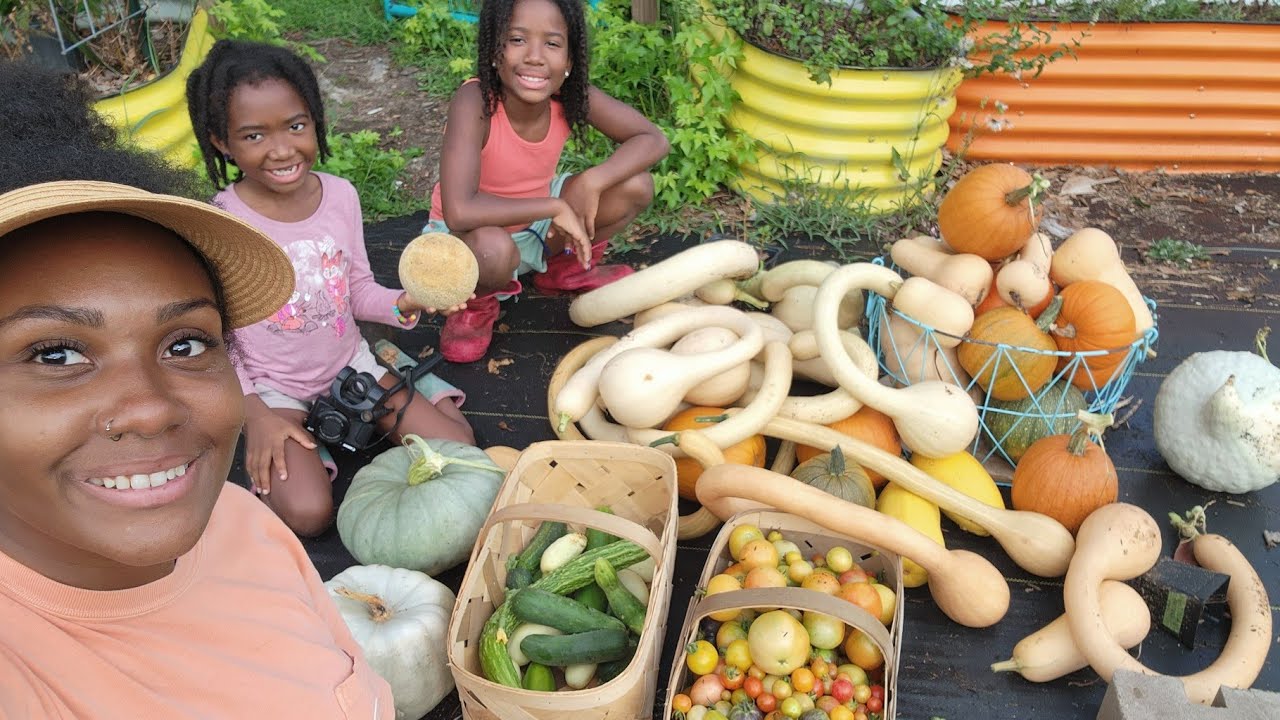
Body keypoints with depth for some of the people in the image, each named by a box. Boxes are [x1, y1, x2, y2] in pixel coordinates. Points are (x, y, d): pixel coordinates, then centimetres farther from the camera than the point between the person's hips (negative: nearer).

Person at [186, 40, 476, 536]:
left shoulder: (340, 195, -9)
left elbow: (358, 290, 4)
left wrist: (402, 304, -17)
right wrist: (254, 414, -18)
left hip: (350, 363, 4)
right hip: (274, 388, -4)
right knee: (306, 512, -25)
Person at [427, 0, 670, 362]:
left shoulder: (572, 94, -20)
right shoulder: (474, 101, -33)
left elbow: (653, 139, -13)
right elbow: (459, 212, -42)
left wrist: (592, 181, -29)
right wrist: (555, 206, -34)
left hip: (537, 221, 5)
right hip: (467, 233, -5)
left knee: (636, 186, -12)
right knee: (494, 249, -40)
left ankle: (566, 267, 15)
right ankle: (477, 303, -1)